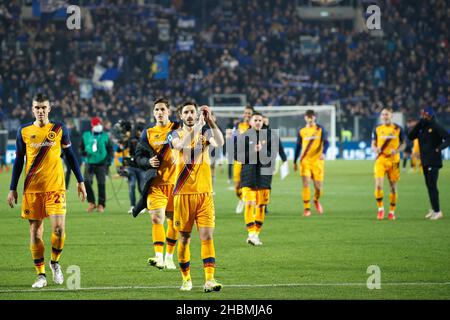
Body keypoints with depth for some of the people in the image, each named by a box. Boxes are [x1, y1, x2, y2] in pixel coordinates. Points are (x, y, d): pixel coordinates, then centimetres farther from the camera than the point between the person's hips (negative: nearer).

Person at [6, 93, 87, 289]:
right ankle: (41, 275, 10)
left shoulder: (59, 129, 3)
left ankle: (55, 262, 14)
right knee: (35, 231, 1)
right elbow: (18, 161, 10)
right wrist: (13, 188, 7)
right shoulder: (24, 131, 5)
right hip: (32, 189, 1)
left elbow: (70, 155, 11)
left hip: (55, 187, -1)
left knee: (58, 228, -13)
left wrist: (80, 181, 7)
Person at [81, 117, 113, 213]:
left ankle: (101, 205, 10)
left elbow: (110, 150, 7)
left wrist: (108, 161, -3)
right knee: (86, 182, -12)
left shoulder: (105, 137, 3)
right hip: (89, 163, 1)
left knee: (101, 184, 0)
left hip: (101, 164, -1)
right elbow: (82, 147, 19)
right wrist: (84, 152, -3)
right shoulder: (86, 136, 7)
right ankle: (91, 202, 3)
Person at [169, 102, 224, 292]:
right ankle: (186, 279, 19)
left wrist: (210, 121, -23)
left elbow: (219, 143, -14)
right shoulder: (176, 134, 4)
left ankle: (209, 280, -15)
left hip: (204, 193, 0)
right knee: (184, 238, 6)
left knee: (207, 236, -9)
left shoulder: (205, 132, 8)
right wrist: (198, 126, -28)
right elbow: (181, 145, -20)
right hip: (183, 193, 0)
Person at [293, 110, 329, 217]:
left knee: (318, 186, -1)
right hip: (305, 161, 1)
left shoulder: (320, 129, 3)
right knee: (306, 184, -11)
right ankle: (306, 208, -4)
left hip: (317, 161, -1)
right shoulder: (301, 131, 8)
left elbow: (325, 142, -7)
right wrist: (295, 162, 15)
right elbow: (298, 147, 15)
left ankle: (316, 200, 32)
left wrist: (323, 153, -27)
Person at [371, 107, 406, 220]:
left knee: (393, 186, 6)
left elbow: (403, 144, 7)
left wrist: (397, 150, -14)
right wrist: (376, 149, -13)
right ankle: (380, 208, 1)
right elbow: (373, 144, 11)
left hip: (393, 160, 0)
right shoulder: (377, 129, 6)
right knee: (378, 185, -15)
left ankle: (392, 211, 19)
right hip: (380, 159, 0)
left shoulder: (398, 129, 2)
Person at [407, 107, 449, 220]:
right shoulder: (421, 127, 12)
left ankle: (437, 211, -8)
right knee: (429, 185, 14)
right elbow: (411, 136, 4)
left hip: (433, 161, -8)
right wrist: (419, 124, -4)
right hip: (425, 161, 8)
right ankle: (434, 209, 24)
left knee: (432, 185, -11)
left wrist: (440, 148, -27)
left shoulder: (435, 127, -9)